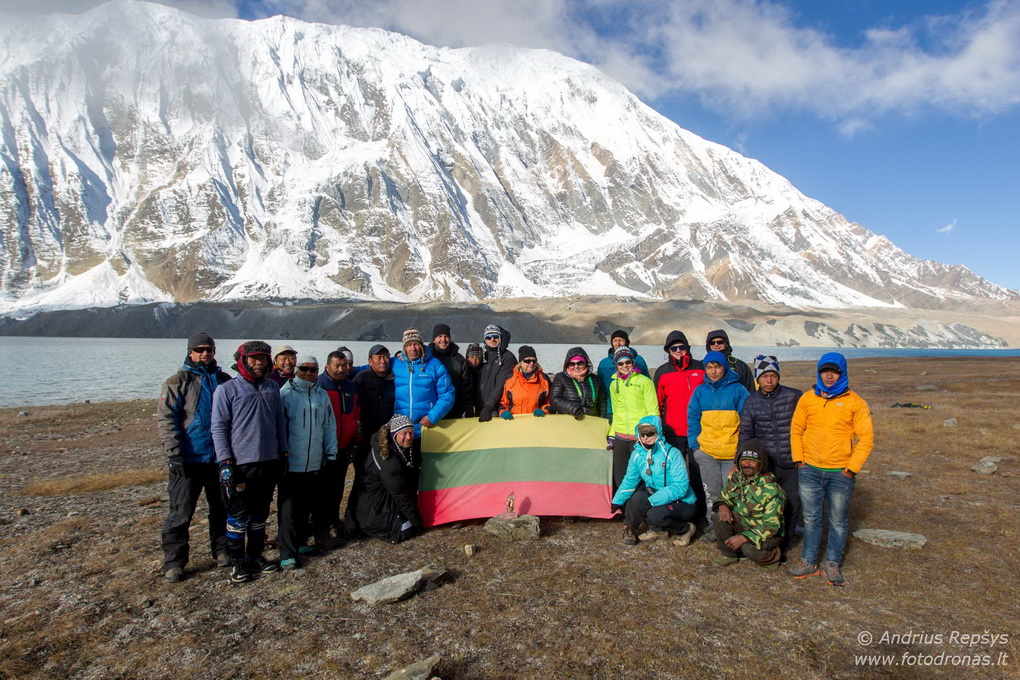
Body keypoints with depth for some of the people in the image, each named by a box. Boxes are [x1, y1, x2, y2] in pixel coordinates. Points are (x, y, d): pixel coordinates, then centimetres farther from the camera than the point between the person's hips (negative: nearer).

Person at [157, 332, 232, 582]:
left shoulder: (224, 380, 8)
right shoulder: (178, 381, -4)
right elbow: (166, 420, -9)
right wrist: (175, 455, -15)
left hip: (220, 458, 4)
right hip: (189, 459, -4)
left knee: (221, 508, 14)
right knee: (181, 513, 2)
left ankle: (222, 550, 29)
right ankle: (174, 562, 15)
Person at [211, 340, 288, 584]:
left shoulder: (272, 388, 10)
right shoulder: (227, 390, -7)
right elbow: (219, 427, -7)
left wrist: (283, 452, 13)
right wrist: (225, 461, -12)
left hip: (269, 461, 5)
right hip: (240, 463, -5)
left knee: (260, 513, 15)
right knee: (238, 515, 2)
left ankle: (255, 556, 28)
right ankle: (238, 562, 16)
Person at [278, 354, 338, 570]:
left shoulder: (322, 395, 10)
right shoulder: (286, 393, -6)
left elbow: (329, 426, 14)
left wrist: (331, 454, 10)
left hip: (316, 466, 5)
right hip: (291, 465, -5)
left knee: (311, 506, 13)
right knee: (289, 510, -2)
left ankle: (300, 542, 29)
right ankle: (288, 554, 5)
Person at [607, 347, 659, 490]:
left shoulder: (644, 381, -1)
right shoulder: (614, 384, 15)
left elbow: (653, 412, -4)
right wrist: (611, 435, 14)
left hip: (641, 437, -5)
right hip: (620, 438, 5)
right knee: (619, 478, 8)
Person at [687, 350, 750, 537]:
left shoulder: (737, 389, -2)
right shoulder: (700, 391, 7)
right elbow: (693, 419, 10)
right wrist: (695, 445, 3)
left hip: (733, 452, -3)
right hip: (706, 451, 3)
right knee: (711, 491, 12)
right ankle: (713, 524, 24)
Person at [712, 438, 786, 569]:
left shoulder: (771, 489, -25)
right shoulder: (736, 477, -7)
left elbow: (772, 525, -24)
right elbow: (723, 497, 8)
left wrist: (744, 537, -31)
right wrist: (722, 506, -19)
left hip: (766, 532, -5)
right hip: (742, 523, 5)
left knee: (750, 549, -35)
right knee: (718, 517, -22)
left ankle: (774, 556, 1)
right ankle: (729, 554, 0)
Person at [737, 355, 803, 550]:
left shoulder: (794, 396, -4)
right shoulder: (751, 402, 3)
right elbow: (745, 435, 7)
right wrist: (739, 462, 2)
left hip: (791, 463, -1)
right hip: (764, 465, 1)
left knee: (792, 505, 7)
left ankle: (783, 544, 26)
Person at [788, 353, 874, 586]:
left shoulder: (854, 402, -3)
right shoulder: (807, 399, 4)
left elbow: (866, 437, -3)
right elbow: (796, 430, 10)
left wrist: (853, 467, -8)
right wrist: (798, 459, 2)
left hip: (840, 472, -2)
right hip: (809, 470, 2)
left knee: (838, 521, 8)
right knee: (811, 518, 10)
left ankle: (833, 564, 22)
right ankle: (809, 562, 20)